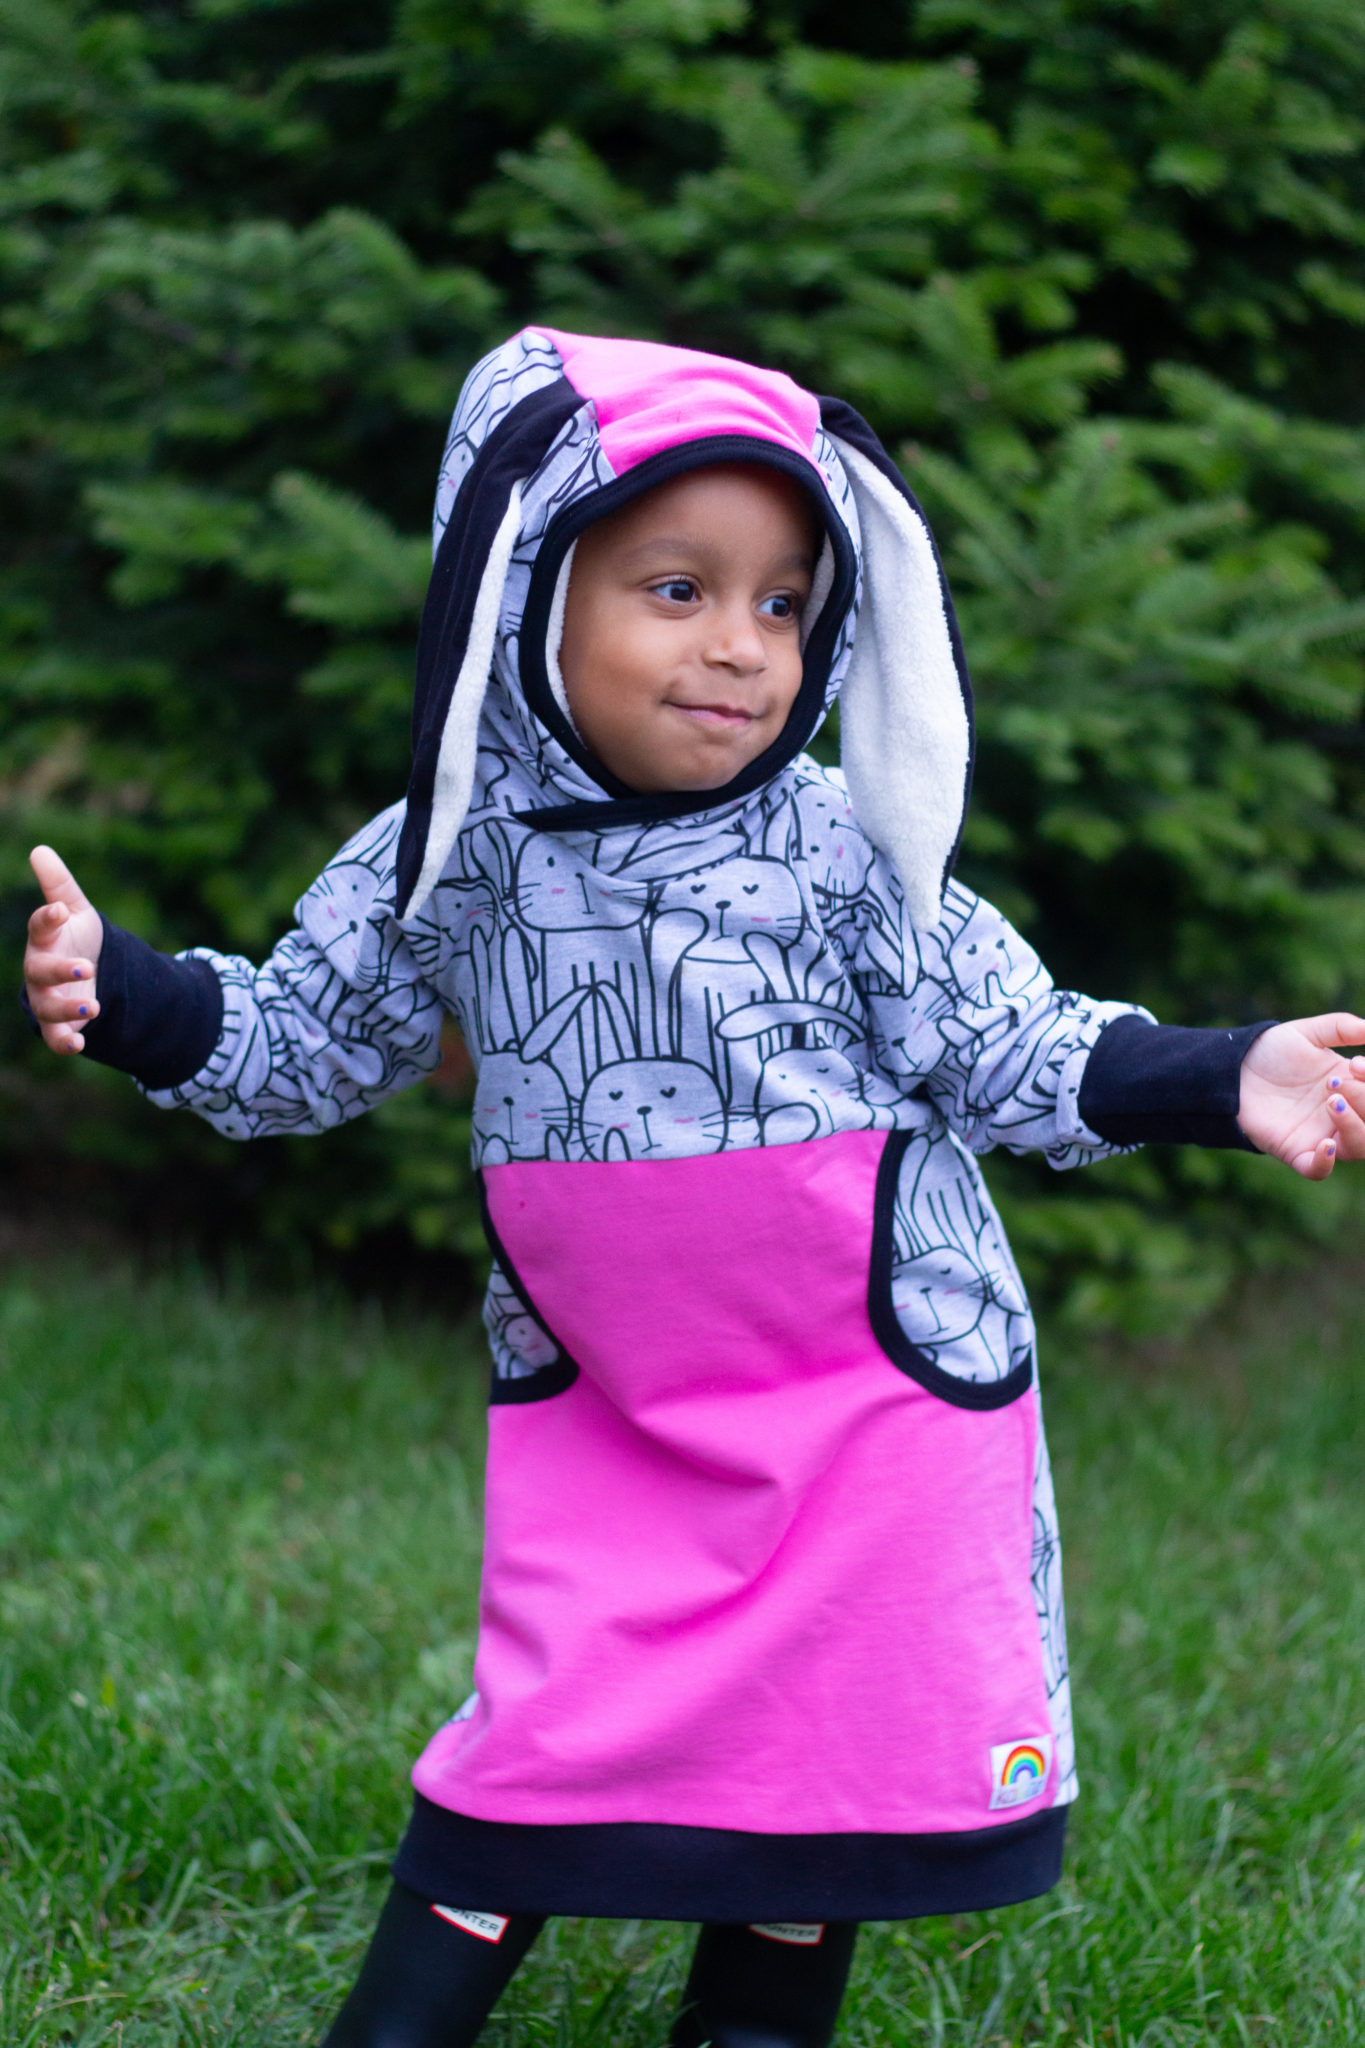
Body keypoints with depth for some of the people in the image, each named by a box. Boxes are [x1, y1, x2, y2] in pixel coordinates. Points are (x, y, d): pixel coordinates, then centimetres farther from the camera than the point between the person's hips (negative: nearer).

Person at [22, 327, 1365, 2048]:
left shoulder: (848, 855, -12)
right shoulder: (451, 859, -6)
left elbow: (1011, 1054, -6)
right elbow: (302, 1046, 7)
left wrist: (1223, 1082, -18)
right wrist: (124, 995, -7)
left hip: (883, 1378, -1)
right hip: (597, 1396, 1)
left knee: (829, 1724, 8)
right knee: (545, 1724, 2)